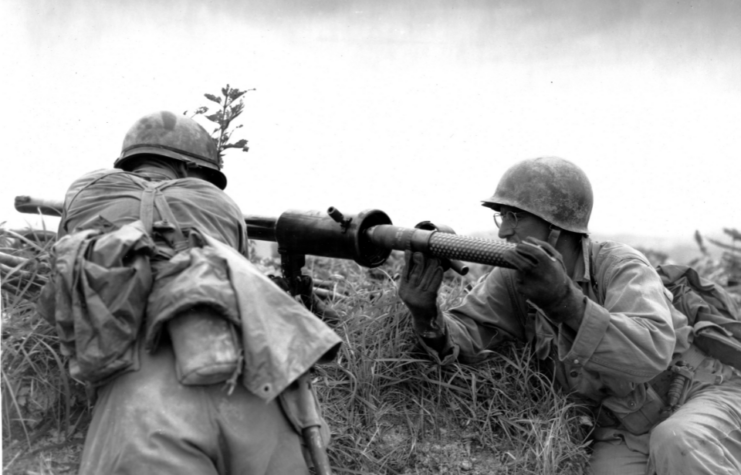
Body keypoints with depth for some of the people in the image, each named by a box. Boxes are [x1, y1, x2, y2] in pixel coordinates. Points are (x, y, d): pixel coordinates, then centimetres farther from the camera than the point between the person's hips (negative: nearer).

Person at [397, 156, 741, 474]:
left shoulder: (620, 266, -24)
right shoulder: (512, 280, -10)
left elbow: (651, 352, -40)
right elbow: (467, 333, -19)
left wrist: (565, 300, -53)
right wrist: (426, 316, -41)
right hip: (623, 432, 4)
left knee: (677, 445, -35)